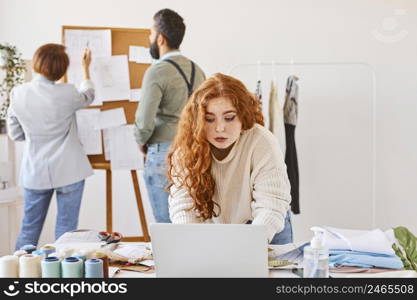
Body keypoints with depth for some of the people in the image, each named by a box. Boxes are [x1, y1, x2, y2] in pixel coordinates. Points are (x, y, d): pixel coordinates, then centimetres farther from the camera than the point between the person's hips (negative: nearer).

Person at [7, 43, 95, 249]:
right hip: (69, 171, -3)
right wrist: (86, 67, 25)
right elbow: (87, 97, 11)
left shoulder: (17, 94, -5)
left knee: (28, 231, 15)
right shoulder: (66, 94, -13)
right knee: (65, 230, 6)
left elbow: (15, 134, 6)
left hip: (34, 172, 3)